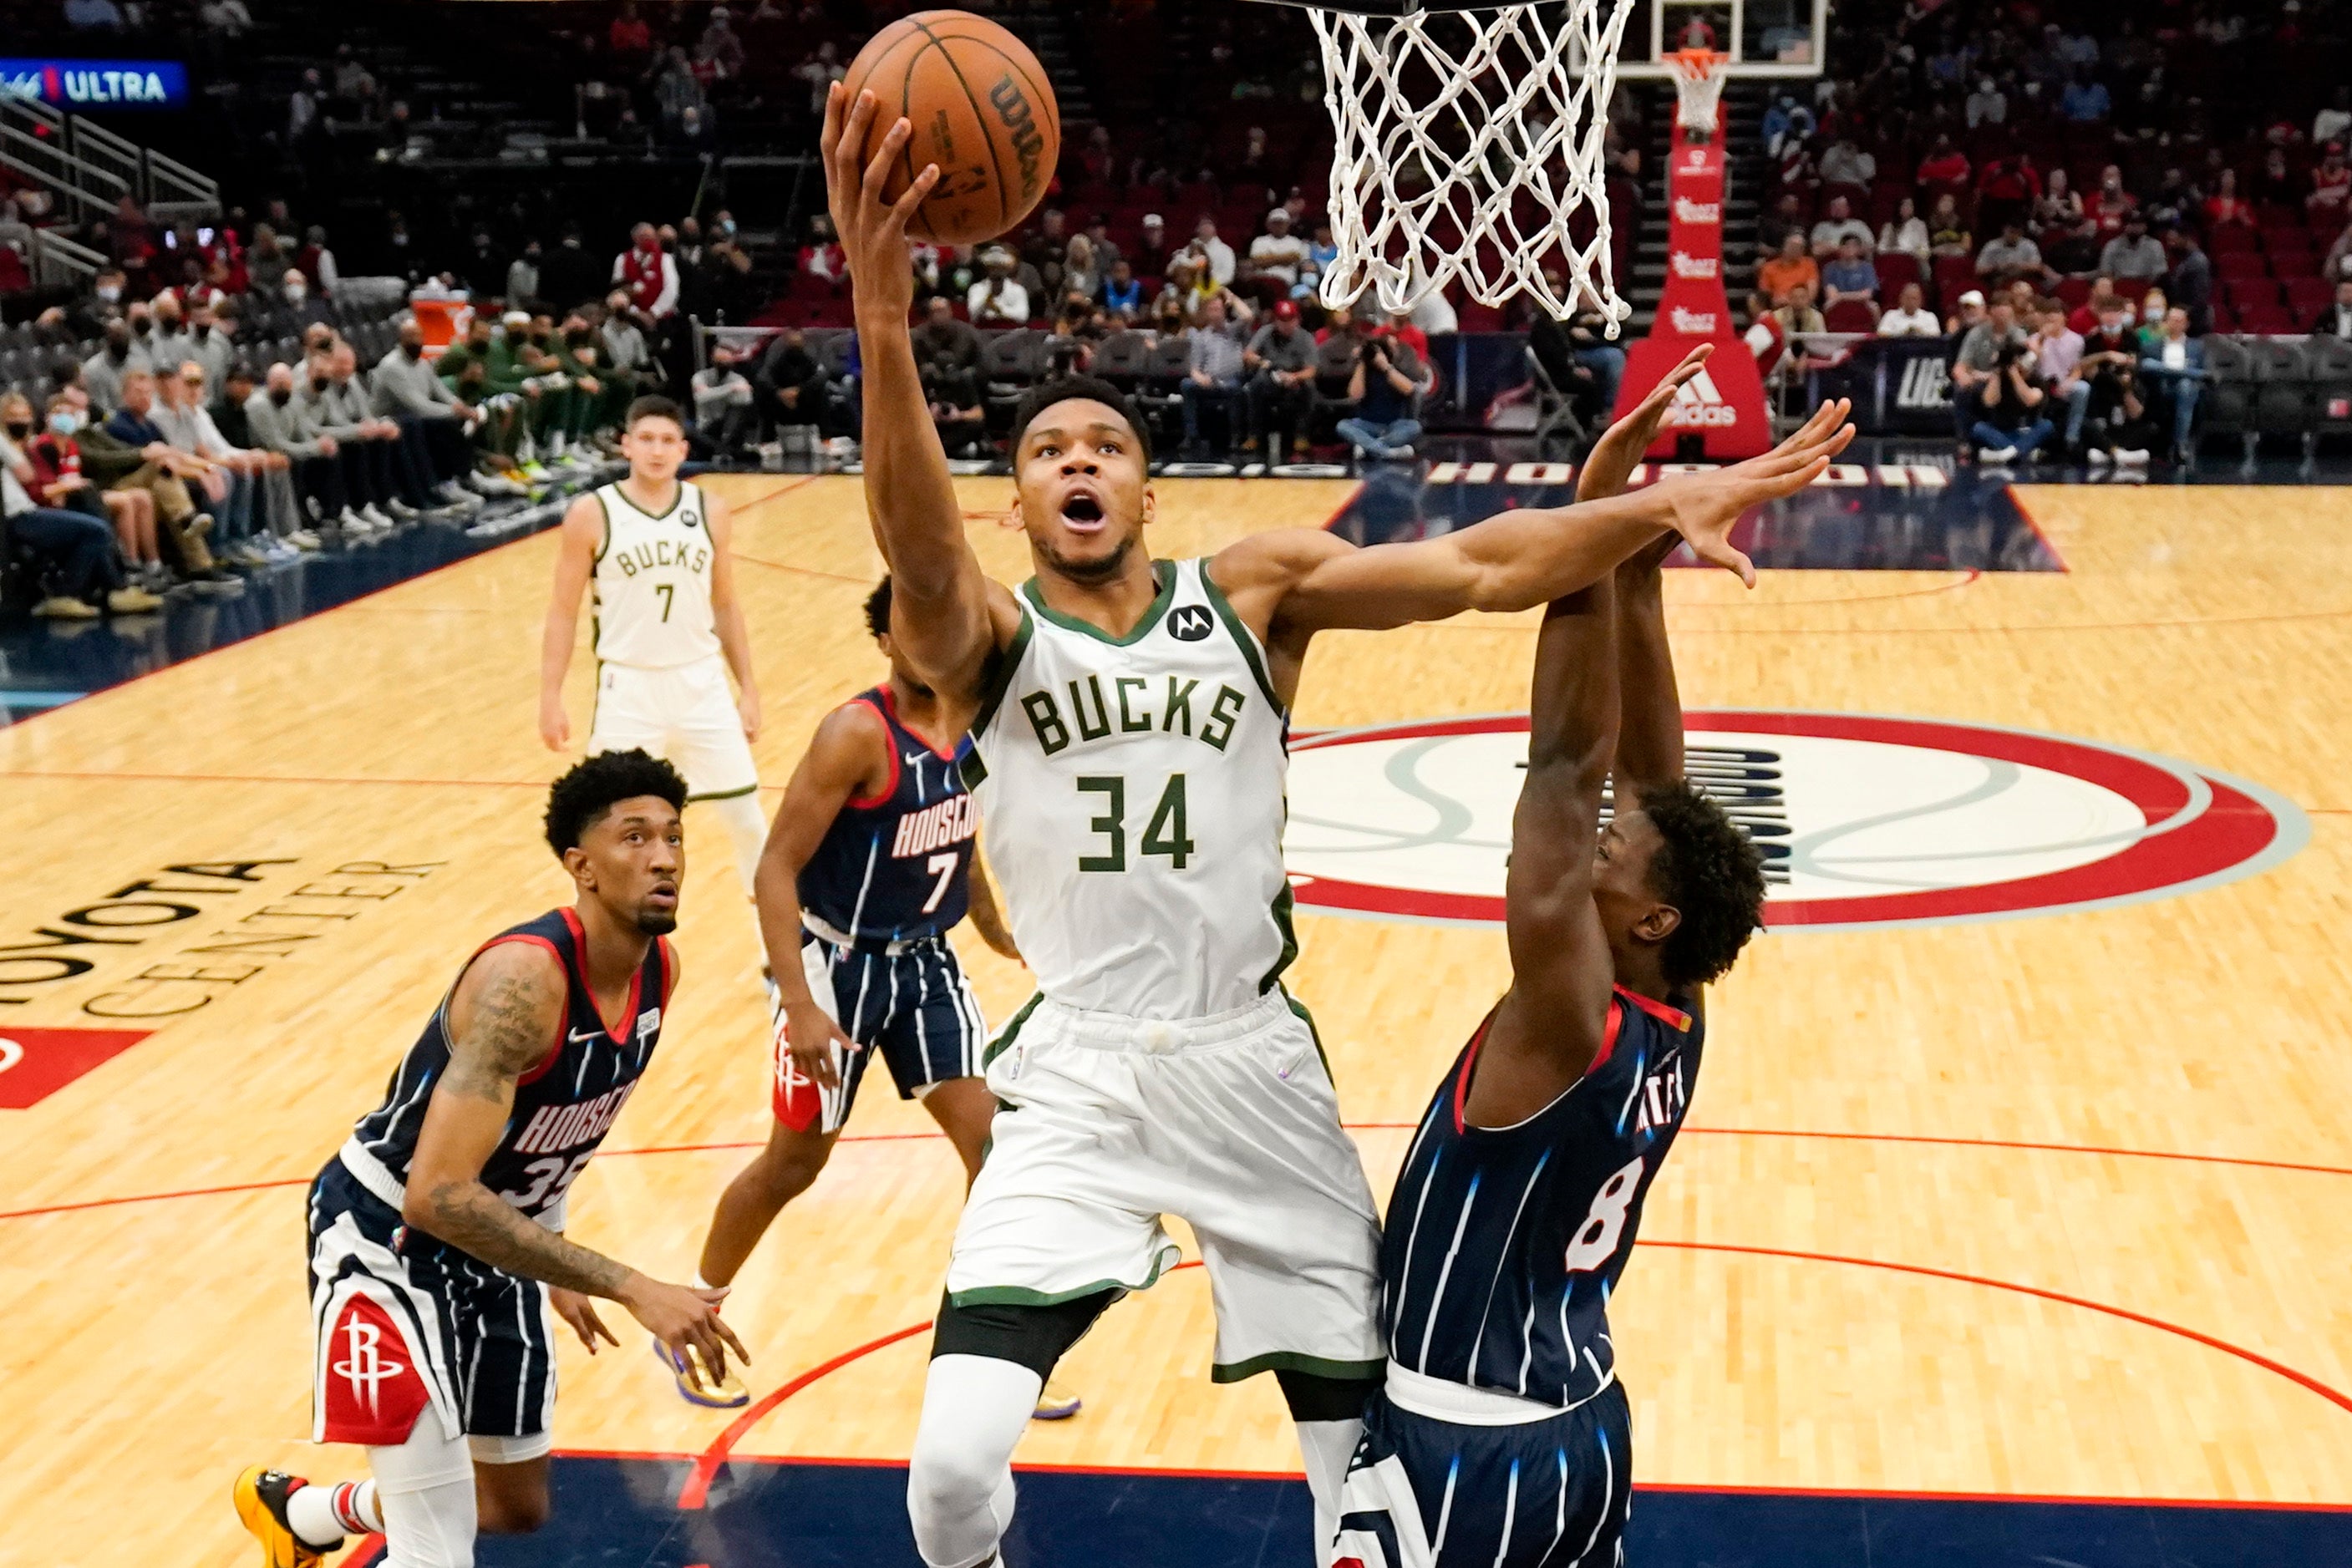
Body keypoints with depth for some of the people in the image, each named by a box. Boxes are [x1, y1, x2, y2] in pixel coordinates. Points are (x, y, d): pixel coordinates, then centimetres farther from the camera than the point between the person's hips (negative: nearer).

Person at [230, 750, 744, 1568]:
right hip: (389, 1234, -8)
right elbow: (438, 1196, -39)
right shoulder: (523, 977, -33)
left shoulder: (660, 969, -7)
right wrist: (630, 1287, -41)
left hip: (494, 1239, 8)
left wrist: (555, 1268, 17)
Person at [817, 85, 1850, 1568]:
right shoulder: (987, 637, -3)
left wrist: (1662, 504, -27)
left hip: (1255, 1066, 2)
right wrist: (885, 323, -45)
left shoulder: (1254, 590, 3)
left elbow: (1477, 567, -9)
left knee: (1370, 1449, 9)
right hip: (1076, 1076, -1)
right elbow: (921, 555, -27)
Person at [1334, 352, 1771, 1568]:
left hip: (1461, 1457, -9)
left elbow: (1567, 768, -28)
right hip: (1584, 1433, 9)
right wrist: (1636, 572, -6)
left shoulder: (1570, 1027, -21)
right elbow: (1645, 779, 0)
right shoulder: (1673, 1028, -1)